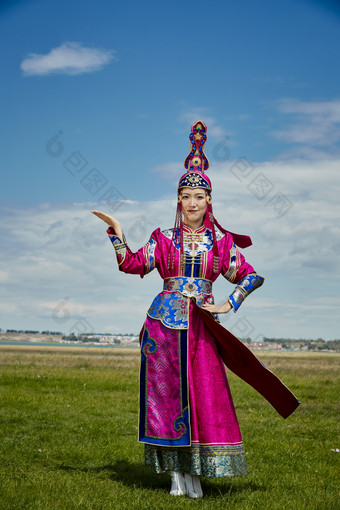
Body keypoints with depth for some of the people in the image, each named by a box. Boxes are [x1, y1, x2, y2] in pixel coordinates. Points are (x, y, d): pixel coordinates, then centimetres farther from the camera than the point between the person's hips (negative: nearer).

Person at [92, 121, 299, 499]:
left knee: (203, 394, -5)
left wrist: (229, 305, -1)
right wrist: (116, 231, -3)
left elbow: (250, 276, 11)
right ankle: (176, 471, 8)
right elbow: (132, 264, 5)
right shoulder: (164, 238, 9)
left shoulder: (221, 241, 8)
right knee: (167, 393, -1)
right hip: (164, 323, 0)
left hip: (201, 326, 0)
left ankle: (195, 473, 4)